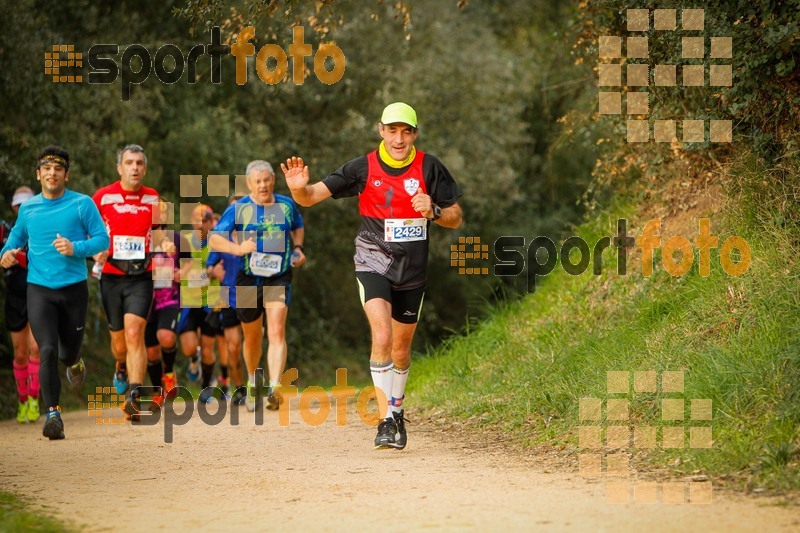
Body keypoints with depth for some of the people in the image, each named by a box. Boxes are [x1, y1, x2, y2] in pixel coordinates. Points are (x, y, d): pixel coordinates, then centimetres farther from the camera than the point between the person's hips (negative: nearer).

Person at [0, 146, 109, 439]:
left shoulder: (82, 204, -1)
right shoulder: (27, 208, 7)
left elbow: (102, 239, -3)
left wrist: (76, 248, -20)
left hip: (74, 288, -1)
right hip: (39, 290, 1)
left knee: (69, 351, 10)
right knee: (47, 350, -14)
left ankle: (73, 362, 49)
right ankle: (52, 413, -11)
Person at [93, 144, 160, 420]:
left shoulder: (153, 198, 6)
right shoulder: (102, 197, -1)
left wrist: (166, 243, 3)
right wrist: (95, 251, -9)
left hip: (141, 276, 0)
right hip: (111, 276, 0)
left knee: (134, 334, -18)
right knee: (119, 339, 10)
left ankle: (135, 396, -22)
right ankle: (122, 367, 47)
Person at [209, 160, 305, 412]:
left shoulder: (286, 205, 6)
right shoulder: (238, 208, -2)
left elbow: (298, 227, 27)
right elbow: (214, 238, -5)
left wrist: (298, 248, 7)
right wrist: (237, 248, -23)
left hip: (279, 278, 0)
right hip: (249, 278, 0)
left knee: (277, 332, -19)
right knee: (252, 337, 12)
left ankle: (274, 389, -29)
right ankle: (253, 381, 40)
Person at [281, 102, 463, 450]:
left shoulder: (430, 168, -3)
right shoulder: (363, 168, -8)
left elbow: (455, 218, 4)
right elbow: (311, 197, -10)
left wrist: (433, 211, -17)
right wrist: (299, 188, -33)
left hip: (412, 269, 2)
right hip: (373, 262, -2)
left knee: (401, 347, 13)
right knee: (382, 336, -22)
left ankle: (396, 411, 37)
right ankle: (386, 420, -19)